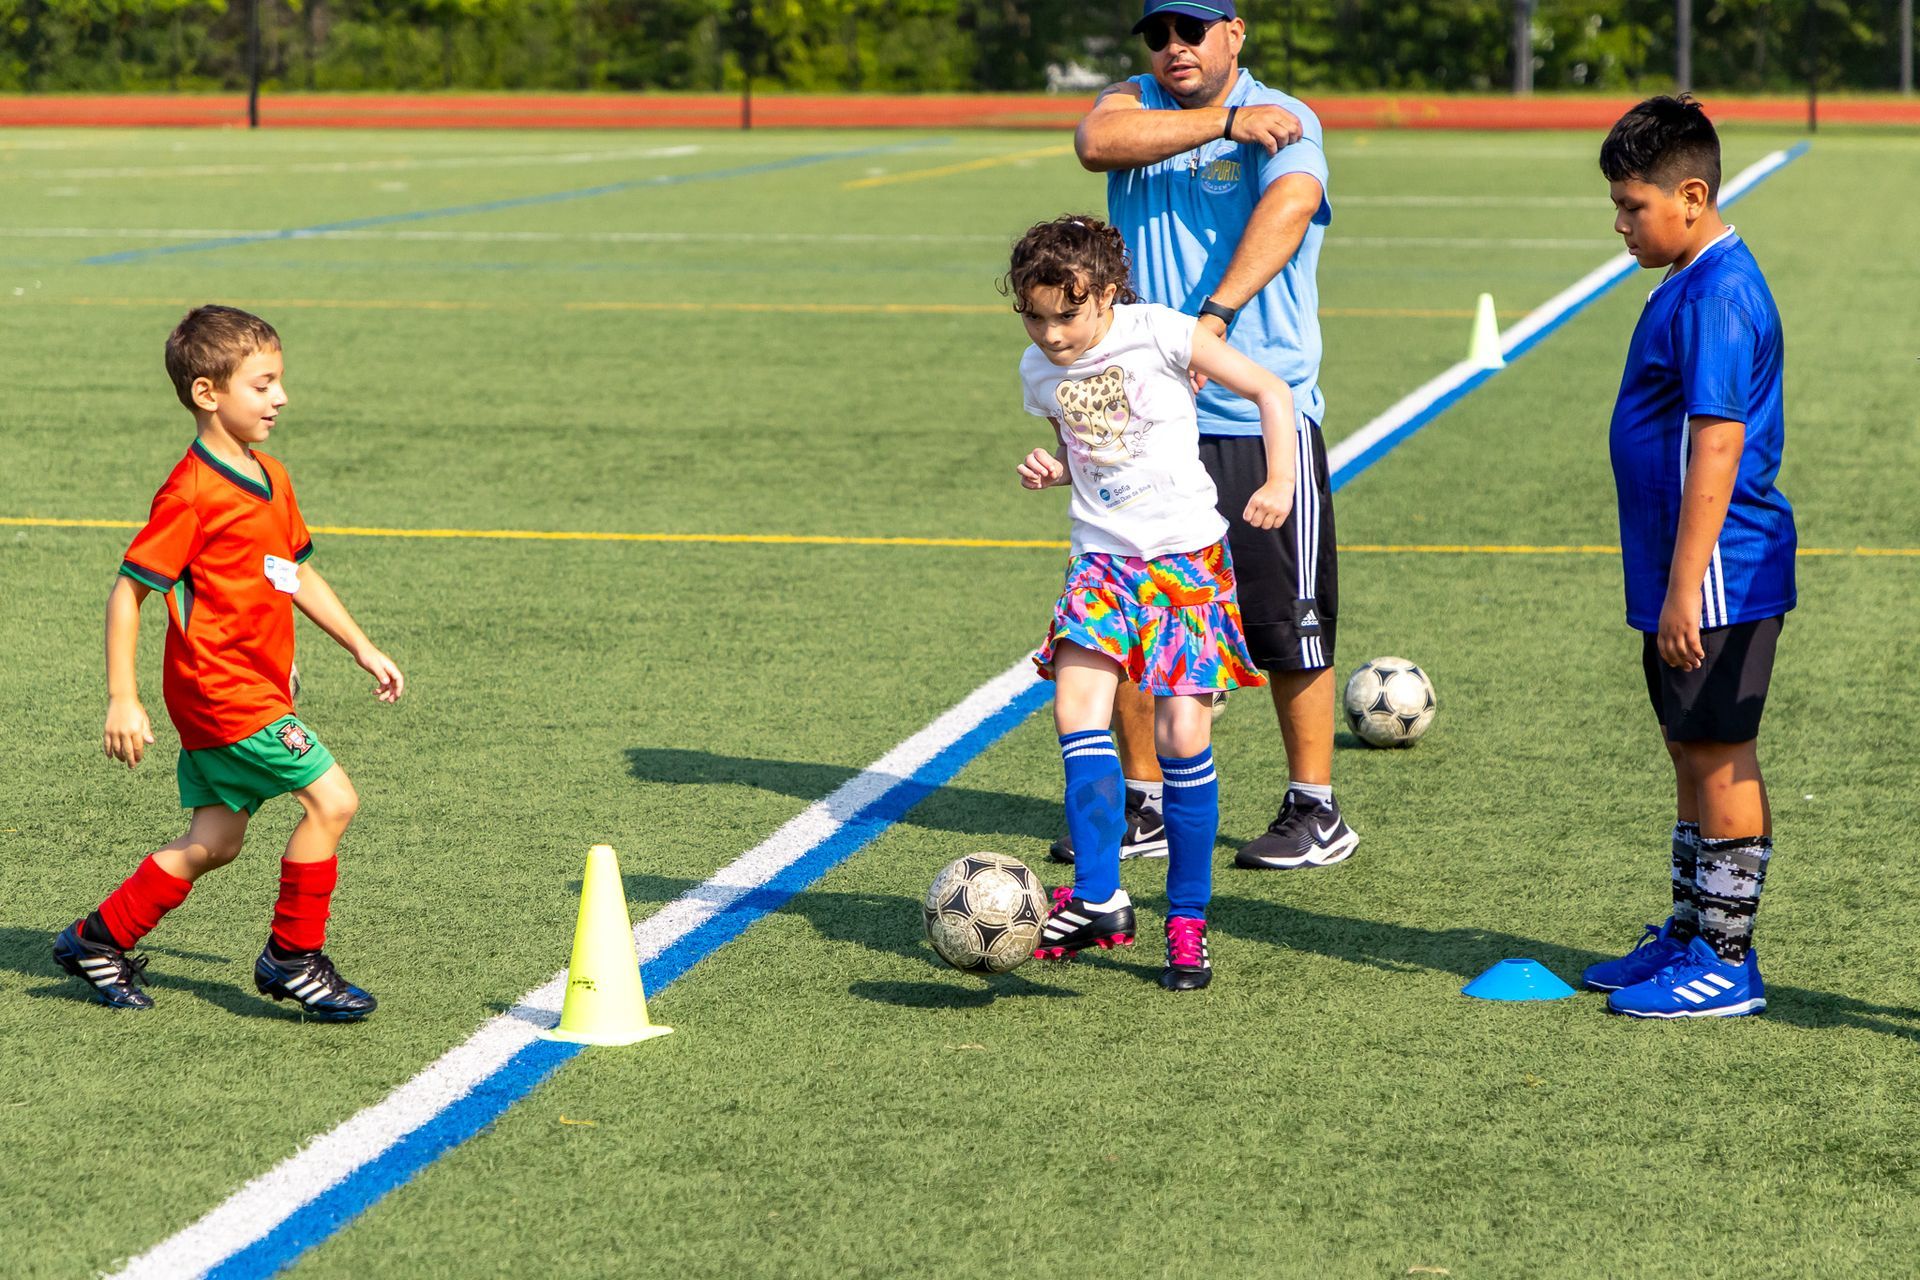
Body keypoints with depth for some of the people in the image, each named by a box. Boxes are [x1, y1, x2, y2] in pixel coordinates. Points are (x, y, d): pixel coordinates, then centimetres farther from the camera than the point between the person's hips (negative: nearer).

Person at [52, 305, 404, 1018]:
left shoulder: (270, 479, 11)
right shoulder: (192, 492, -17)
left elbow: (297, 573, 24)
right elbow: (127, 592, -16)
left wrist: (362, 649, 20)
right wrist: (122, 700, -19)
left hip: (257, 687, 9)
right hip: (220, 687, -9)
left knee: (214, 841, 14)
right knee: (331, 799, -11)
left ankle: (99, 939, 25)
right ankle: (293, 958, 0)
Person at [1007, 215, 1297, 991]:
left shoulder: (1157, 334, -9)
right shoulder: (1039, 371, 6)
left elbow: (1270, 392, -3)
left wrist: (1280, 482, -16)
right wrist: (1050, 470, 2)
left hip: (1186, 556, -4)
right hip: (1101, 560, 4)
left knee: (1182, 735, -7)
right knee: (1077, 708, -16)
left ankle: (1188, 921, 4)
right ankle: (1098, 898, -16)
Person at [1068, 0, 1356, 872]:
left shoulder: (1282, 123, -6)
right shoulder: (1135, 104, 9)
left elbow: (1290, 204, -26)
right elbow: (1096, 142, -15)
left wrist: (1214, 315, -40)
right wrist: (1223, 122, -18)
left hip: (1263, 418, -5)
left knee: (1288, 623, 0)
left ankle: (1315, 811, 12)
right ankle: (1144, 805, 21)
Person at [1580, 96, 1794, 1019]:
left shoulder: (1718, 296, -19)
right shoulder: (1693, 284, 13)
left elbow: (1718, 445, -24)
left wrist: (1684, 587, -25)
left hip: (1719, 580, -10)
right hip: (1680, 580, 10)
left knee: (1720, 760, -3)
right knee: (1692, 756, 17)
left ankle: (1728, 965, 4)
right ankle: (1691, 939, 27)